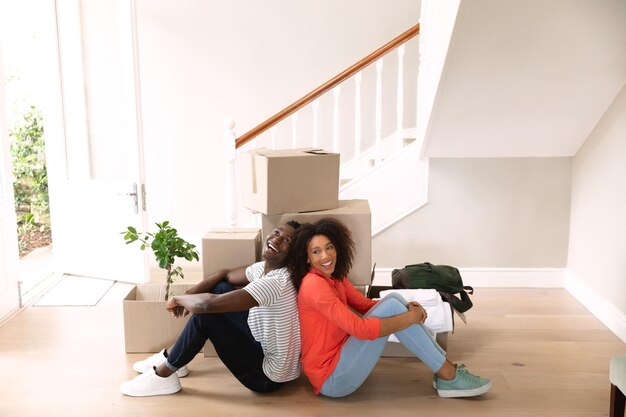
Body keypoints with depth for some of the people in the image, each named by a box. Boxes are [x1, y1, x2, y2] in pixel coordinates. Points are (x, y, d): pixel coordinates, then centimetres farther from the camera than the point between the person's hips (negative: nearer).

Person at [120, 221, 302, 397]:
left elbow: (208, 304, -32)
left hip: (268, 376, -9)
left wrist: (178, 299, -11)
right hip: (261, 345, 9)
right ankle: (172, 356, 18)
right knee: (221, 288, 7)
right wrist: (187, 297, -2)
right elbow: (225, 275, 13)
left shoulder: (277, 281, -29)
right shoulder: (263, 267, 0)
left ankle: (163, 375, 5)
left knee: (206, 315, -17)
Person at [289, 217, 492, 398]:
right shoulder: (314, 285, -21)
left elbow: (365, 305, 10)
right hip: (332, 378, -9)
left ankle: (445, 366, 1)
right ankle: (449, 377, -9)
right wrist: (409, 317, -18)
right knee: (391, 306, -18)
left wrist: (404, 308, -8)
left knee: (394, 298, 0)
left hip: (340, 357, 9)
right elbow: (360, 328, -26)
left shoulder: (334, 278, 9)